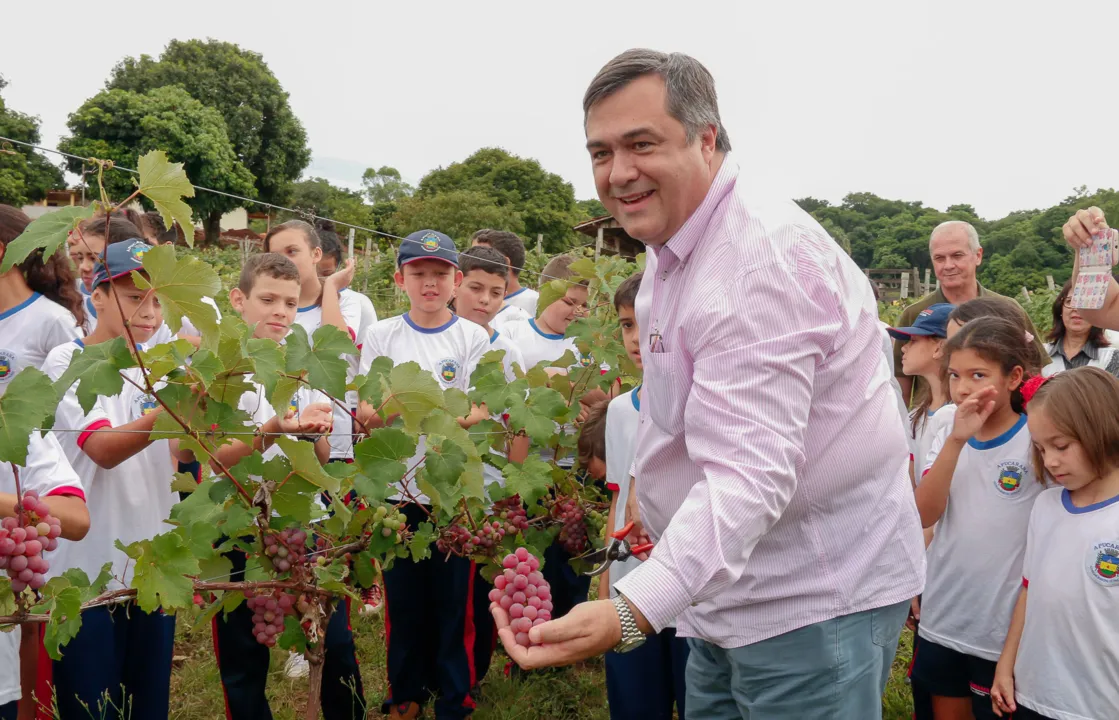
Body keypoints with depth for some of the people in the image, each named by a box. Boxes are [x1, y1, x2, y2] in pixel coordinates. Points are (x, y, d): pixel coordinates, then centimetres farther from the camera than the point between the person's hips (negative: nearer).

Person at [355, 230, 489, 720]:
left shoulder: (473, 338, 1)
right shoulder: (382, 336, 5)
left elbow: (478, 415, -6)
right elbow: (365, 416, 0)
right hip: (396, 485, 1)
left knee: (454, 596, 5)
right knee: (402, 596, 11)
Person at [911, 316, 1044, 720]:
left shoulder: (1037, 440, -11)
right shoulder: (948, 437, 1)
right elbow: (924, 515, -13)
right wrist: (956, 441, -23)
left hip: (1004, 624, -4)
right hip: (941, 616, 4)